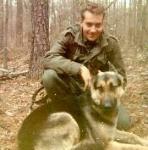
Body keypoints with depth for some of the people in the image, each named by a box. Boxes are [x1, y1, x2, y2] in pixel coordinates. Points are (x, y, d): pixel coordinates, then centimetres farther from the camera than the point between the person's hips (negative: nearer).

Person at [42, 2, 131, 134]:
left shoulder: (111, 43, -10)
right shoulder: (69, 36, -14)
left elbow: (120, 76, -2)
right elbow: (49, 59, -29)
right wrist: (79, 68, -40)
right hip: (71, 87, 0)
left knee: (123, 122, -21)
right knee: (49, 76, -32)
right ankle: (76, 117, -10)